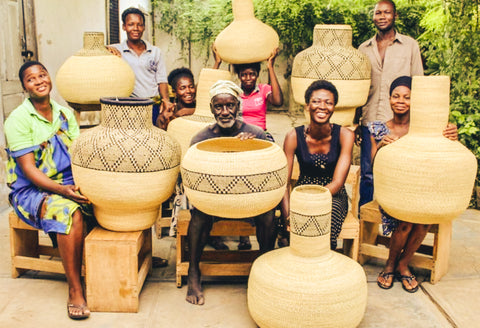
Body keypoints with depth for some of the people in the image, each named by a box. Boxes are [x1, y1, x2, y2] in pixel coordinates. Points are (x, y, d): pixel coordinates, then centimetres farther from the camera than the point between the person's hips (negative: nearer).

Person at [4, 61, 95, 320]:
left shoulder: (64, 113, 10)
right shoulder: (18, 120, -7)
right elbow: (28, 169, -14)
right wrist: (61, 189, -28)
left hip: (69, 184, 5)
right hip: (31, 190, -5)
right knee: (71, 213, -35)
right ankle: (75, 289, -25)